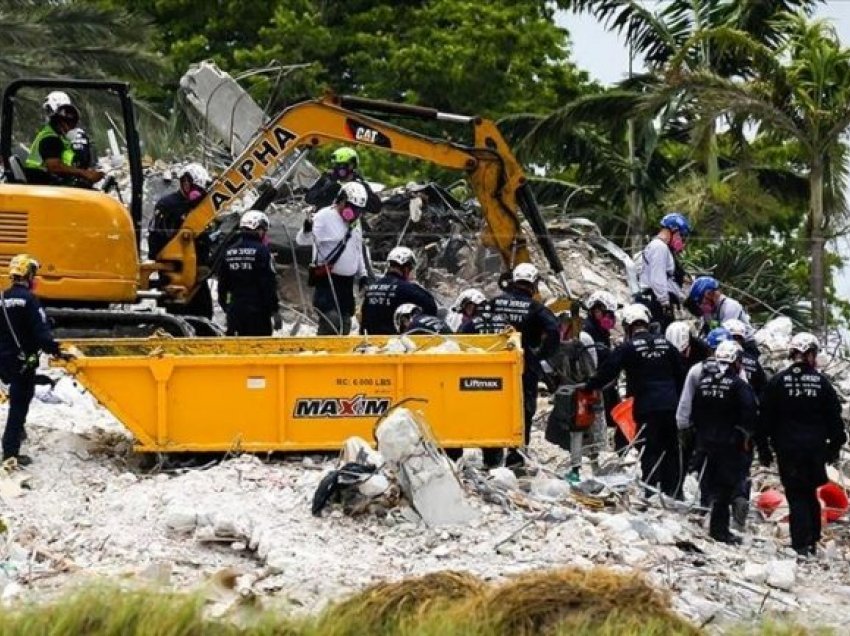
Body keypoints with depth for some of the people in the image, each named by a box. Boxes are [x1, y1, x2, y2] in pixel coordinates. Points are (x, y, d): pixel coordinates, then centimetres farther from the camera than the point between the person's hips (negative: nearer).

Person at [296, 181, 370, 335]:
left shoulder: (355, 223, 15)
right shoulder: (325, 217, -10)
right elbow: (302, 240, -18)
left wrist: (362, 274, 23)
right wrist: (307, 230, -40)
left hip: (347, 281, 8)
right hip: (327, 280, -8)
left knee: (345, 324, 10)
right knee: (331, 319, -21)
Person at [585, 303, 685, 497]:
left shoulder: (628, 348, -5)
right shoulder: (665, 344, 9)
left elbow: (607, 372, -6)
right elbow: (680, 374, 14)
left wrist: (588, 386, 8)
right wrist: (678, 400, 22)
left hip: (647, 408, -4)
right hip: (670, 405, 4)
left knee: (650, 452, -2)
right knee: (672, 451, 11)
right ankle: (673, 493, 12)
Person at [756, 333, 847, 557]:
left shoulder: (778, 381, -5)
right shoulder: (821, 382, -1)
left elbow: (765, 418, -2)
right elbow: (834, 417, 4)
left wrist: (764, 449, 6)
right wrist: (835, 446, 15)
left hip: (788, 448, -2)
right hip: (815, 448, 2)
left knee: (796, 496, 2)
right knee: (810, 493, 17)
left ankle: (801, 544, -5)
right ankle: (813, 540, 17)